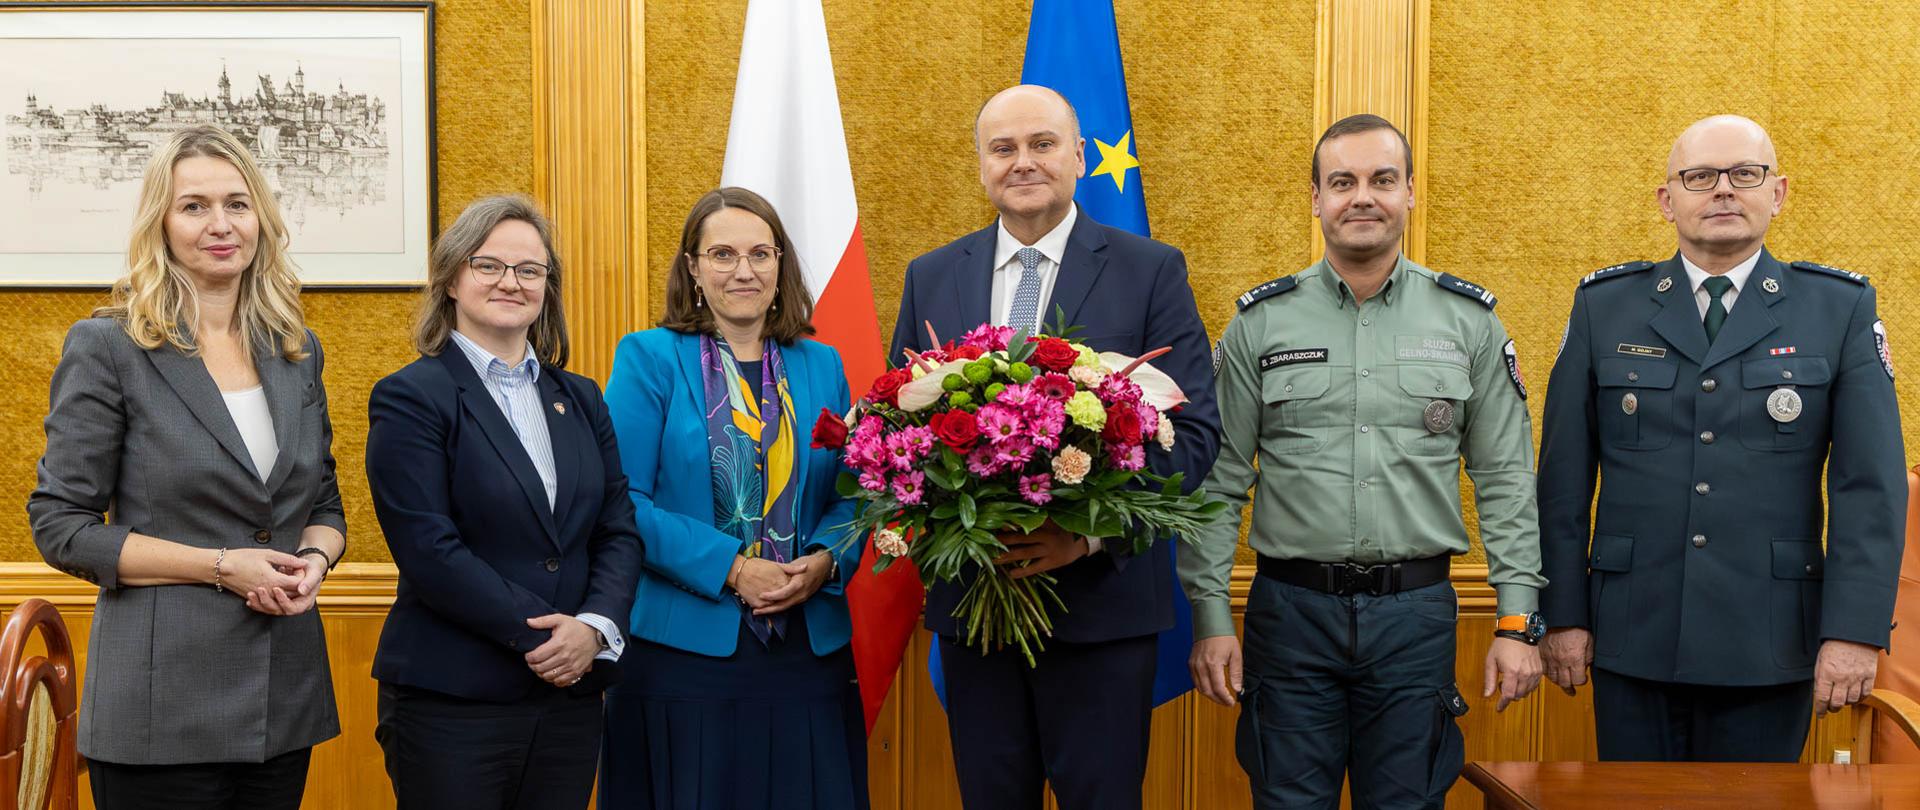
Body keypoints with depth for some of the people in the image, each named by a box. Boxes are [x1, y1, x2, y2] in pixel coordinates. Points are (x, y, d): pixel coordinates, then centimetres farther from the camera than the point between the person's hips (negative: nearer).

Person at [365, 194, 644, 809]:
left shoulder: (581, 399, 13)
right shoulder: (410, 399, -4)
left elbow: (619, 528, 7)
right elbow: (429, 550, -13)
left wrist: (595, 626, -11)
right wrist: (539, 633, -15)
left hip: (571, 697, 5)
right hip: (451, 704, -5)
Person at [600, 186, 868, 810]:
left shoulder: (822, 367, 11)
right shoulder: (649, 359, -1)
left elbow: (850, 493, 12)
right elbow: (623, 501, -8)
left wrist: (825, 560, -9)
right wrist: (732, 568, -16)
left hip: (809, 649, 4)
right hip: (685, 650, -3)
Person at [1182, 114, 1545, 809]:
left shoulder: (1468, 320, 4)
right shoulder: (1262, 322, 2)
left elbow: (1505, 480, 5)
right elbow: (1217, 481, 3)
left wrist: (1517, 622, -1)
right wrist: (1210, 620, -2)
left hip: (1417, 613, 1)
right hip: (1291, 611, 0)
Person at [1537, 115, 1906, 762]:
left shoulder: (1841, 309, 3)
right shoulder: (1603, 307, 5)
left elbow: (1872, 485, -1)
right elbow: (1563, 476, 4)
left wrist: (1855, 630, -8)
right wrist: (1563, 614, 0)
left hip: (1769, 649, 0)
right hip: (1633, 640, 1)